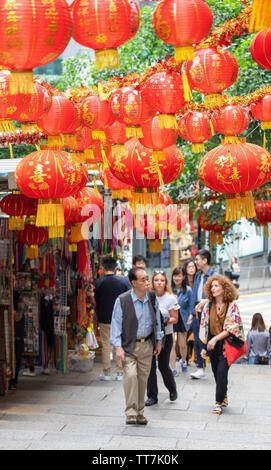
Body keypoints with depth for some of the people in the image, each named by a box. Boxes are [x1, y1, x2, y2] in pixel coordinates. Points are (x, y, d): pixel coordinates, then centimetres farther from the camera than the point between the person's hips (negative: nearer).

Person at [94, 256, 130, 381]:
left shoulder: (98, 283, -7)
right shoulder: (123, 281, -4)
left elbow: (97, 302, -1)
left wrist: (99, 318, 11)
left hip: (105, 320, -1)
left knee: (106, 346, 7)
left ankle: (106, 373, 11)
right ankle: (120, 373, 11)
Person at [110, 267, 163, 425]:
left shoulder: (152, 298, 3)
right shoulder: (122, 301, -11)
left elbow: (156, 320, 16)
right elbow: (116, 324, -8)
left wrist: (158, 341, 16)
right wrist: (118, 346, -14)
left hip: (147, 345, 4)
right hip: (129, 345, -4)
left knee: (143, 378, 7)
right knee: (130, 375, -19)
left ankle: (140, 412, 20)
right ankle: (131, 413, -13)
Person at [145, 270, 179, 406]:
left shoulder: (170, 298, -5)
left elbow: (175, 319, -3)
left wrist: (165, 321, -21)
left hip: (165, 335, -2)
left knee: (163, 365, 2)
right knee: (150, 365, 0)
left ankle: (172, 389, 30)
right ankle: (152, 396, 12)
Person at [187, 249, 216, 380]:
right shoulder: (197, 275, 15)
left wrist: (207, 300, -23)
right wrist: (192, 313, 18)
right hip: (197, 313, 7)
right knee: (197, 341, 9)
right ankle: (201, 369, 16)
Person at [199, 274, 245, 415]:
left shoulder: (232, 306, -8)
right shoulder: (208, 306, 5)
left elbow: (232, 327, -14)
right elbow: (204, 327, 9)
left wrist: (215, 339, -22)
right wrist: (204, 347, 5)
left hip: (226, 344, -4)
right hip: (212, 345, 5)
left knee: (221, 371, -11)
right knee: (216, 373, 10)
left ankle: (219, 402, -2)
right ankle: (224, 398, 28)